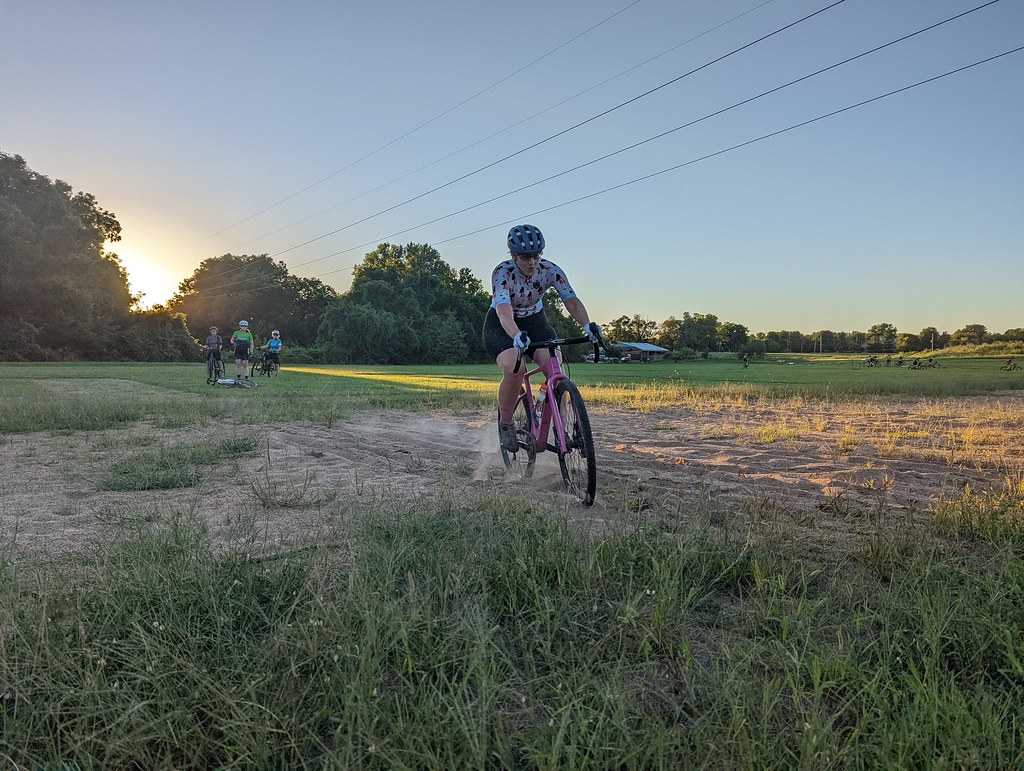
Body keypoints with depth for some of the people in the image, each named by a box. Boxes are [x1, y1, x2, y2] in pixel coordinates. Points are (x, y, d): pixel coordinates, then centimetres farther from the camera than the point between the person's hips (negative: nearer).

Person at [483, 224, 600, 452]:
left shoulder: (551, 270, -18)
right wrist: (517, 336, -62)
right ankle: (505, 424, -7)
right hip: (501, 327, -3)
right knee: (514, 370, -31)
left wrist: (587, 325, -46)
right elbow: (504, 311, -42)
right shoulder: (502, 273, -27)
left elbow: (572, 301, -27)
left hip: (534, 321, 3)